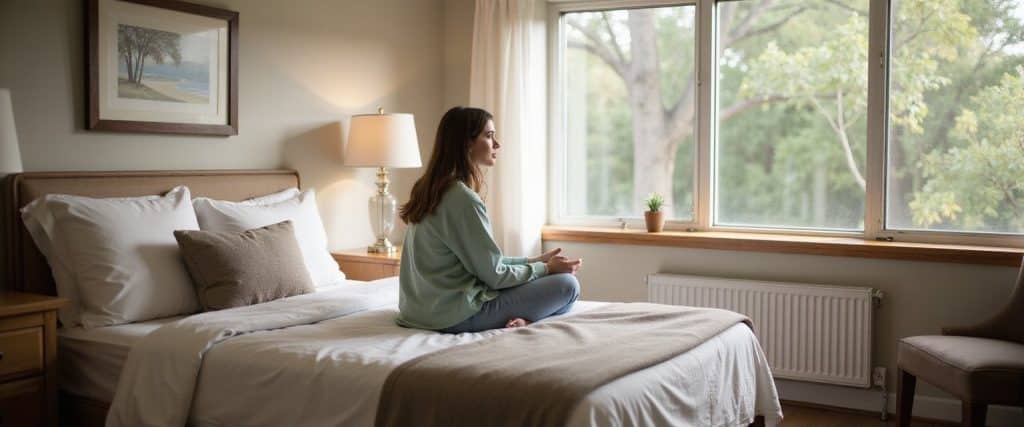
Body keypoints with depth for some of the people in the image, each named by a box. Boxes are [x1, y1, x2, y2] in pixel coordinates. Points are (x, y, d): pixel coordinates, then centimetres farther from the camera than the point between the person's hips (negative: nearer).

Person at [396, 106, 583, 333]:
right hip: (456, 316, -9)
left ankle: (519, 316, 0)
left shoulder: (429, 189, 10)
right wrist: (546, 268, 0)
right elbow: (495, 275, -14)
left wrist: (534, 261, 13)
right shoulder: (463, 198, -20)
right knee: (567, 284, -2)